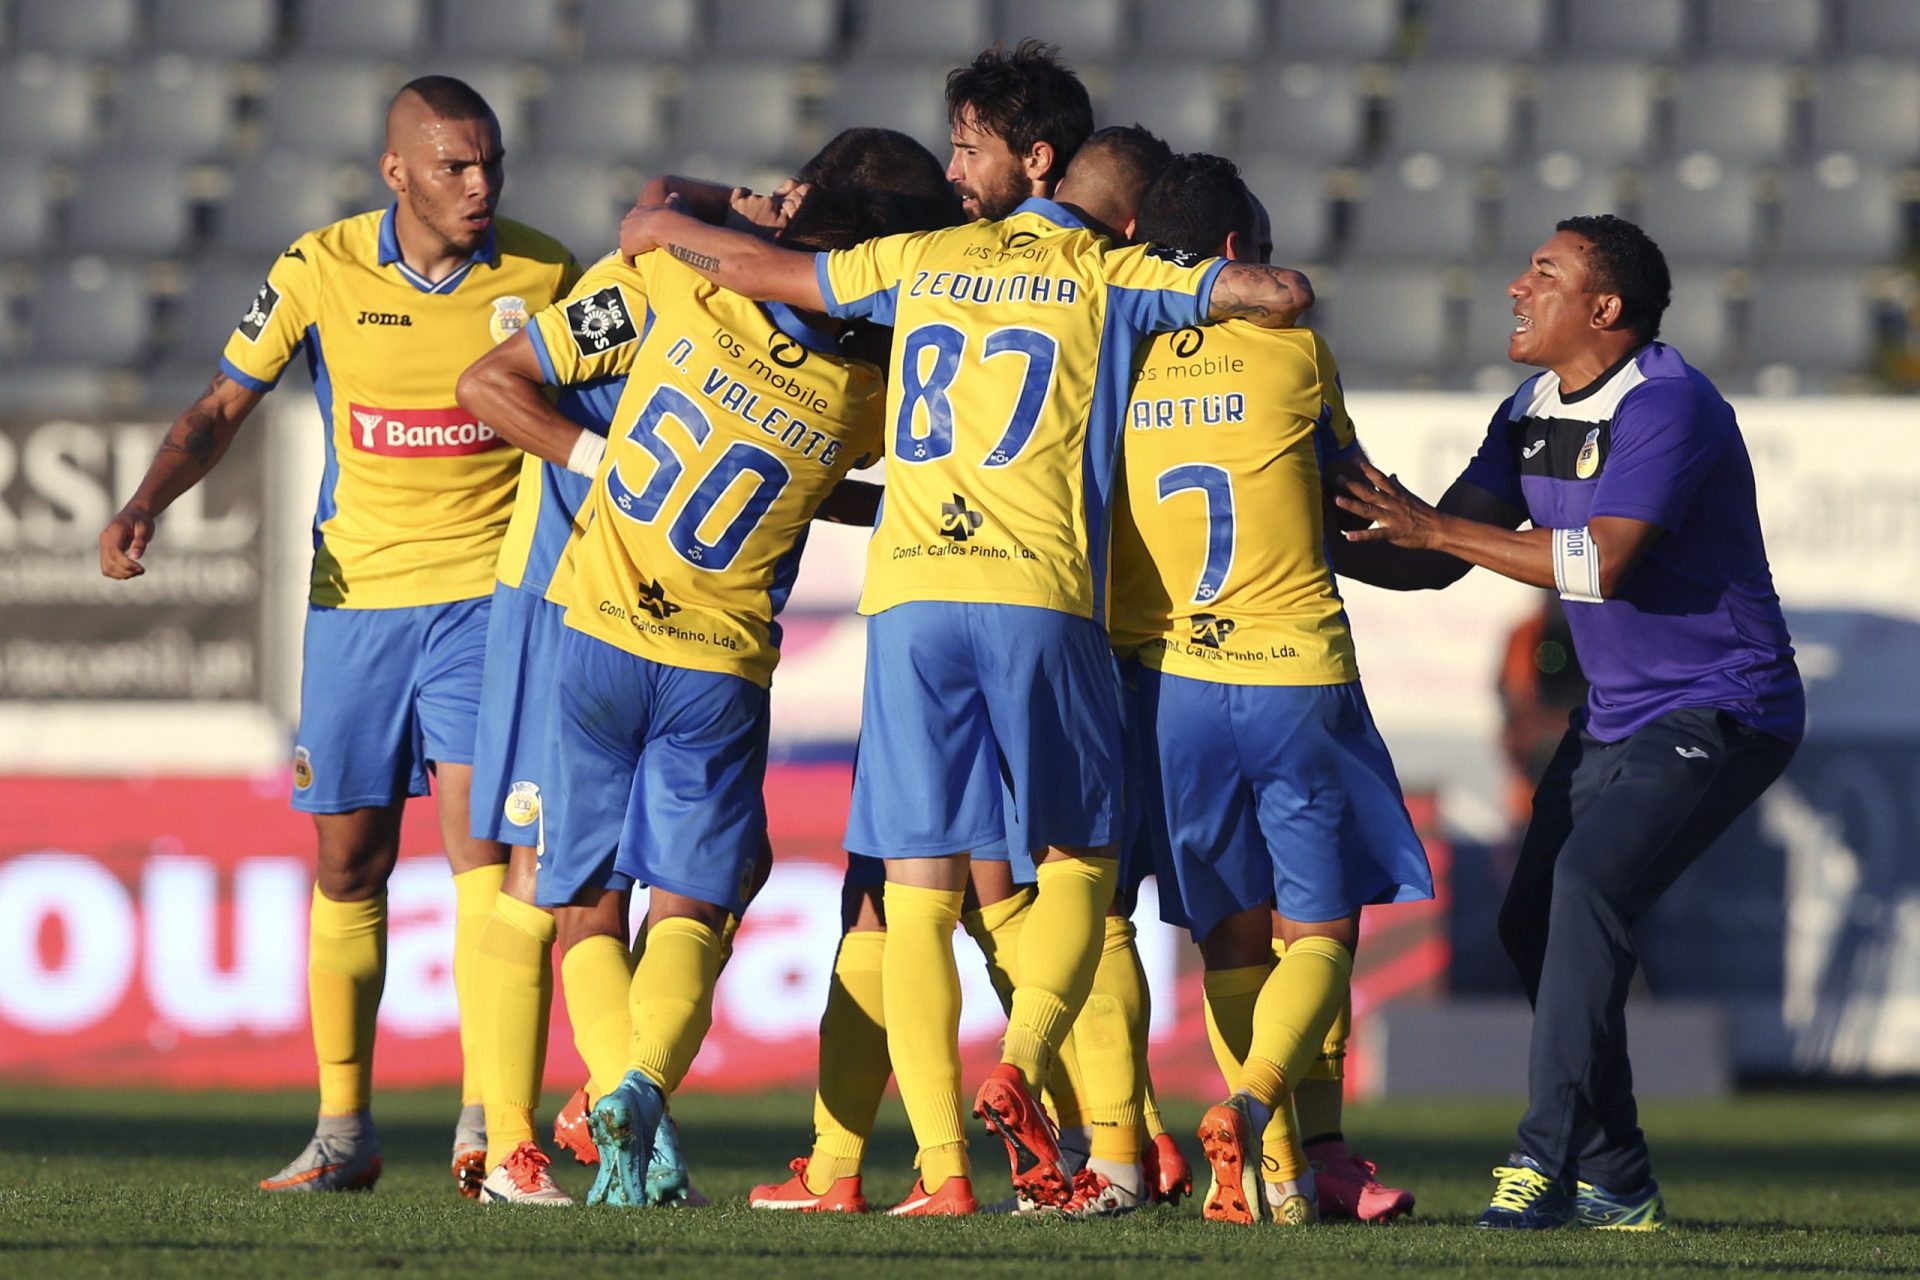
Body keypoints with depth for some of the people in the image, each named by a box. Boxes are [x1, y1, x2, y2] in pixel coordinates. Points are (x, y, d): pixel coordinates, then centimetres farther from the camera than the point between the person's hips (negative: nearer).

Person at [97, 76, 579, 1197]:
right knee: (347, 860, 7)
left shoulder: (543, 272, -3)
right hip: (357, 592, 2)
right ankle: (344, 1131, 19)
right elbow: (224, 407, 7)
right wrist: (146, 506, -8)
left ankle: (487, 1122, -21)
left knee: (478, 827, -18)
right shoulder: (321, 273, -2)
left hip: (490, 589, -2)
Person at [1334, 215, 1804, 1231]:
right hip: (1617, 716, 10)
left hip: (1719, 714, -10)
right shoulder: (1531, 415, 8)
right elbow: (1439, 559, 9)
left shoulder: (1668, 406, -20)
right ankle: (1614, 1184, 11)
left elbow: (1601, 563, -30)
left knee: (1590, 883, -26)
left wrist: (1434, 527, -28)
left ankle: (1549, 1160, -29)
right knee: (1534, 920, 5)